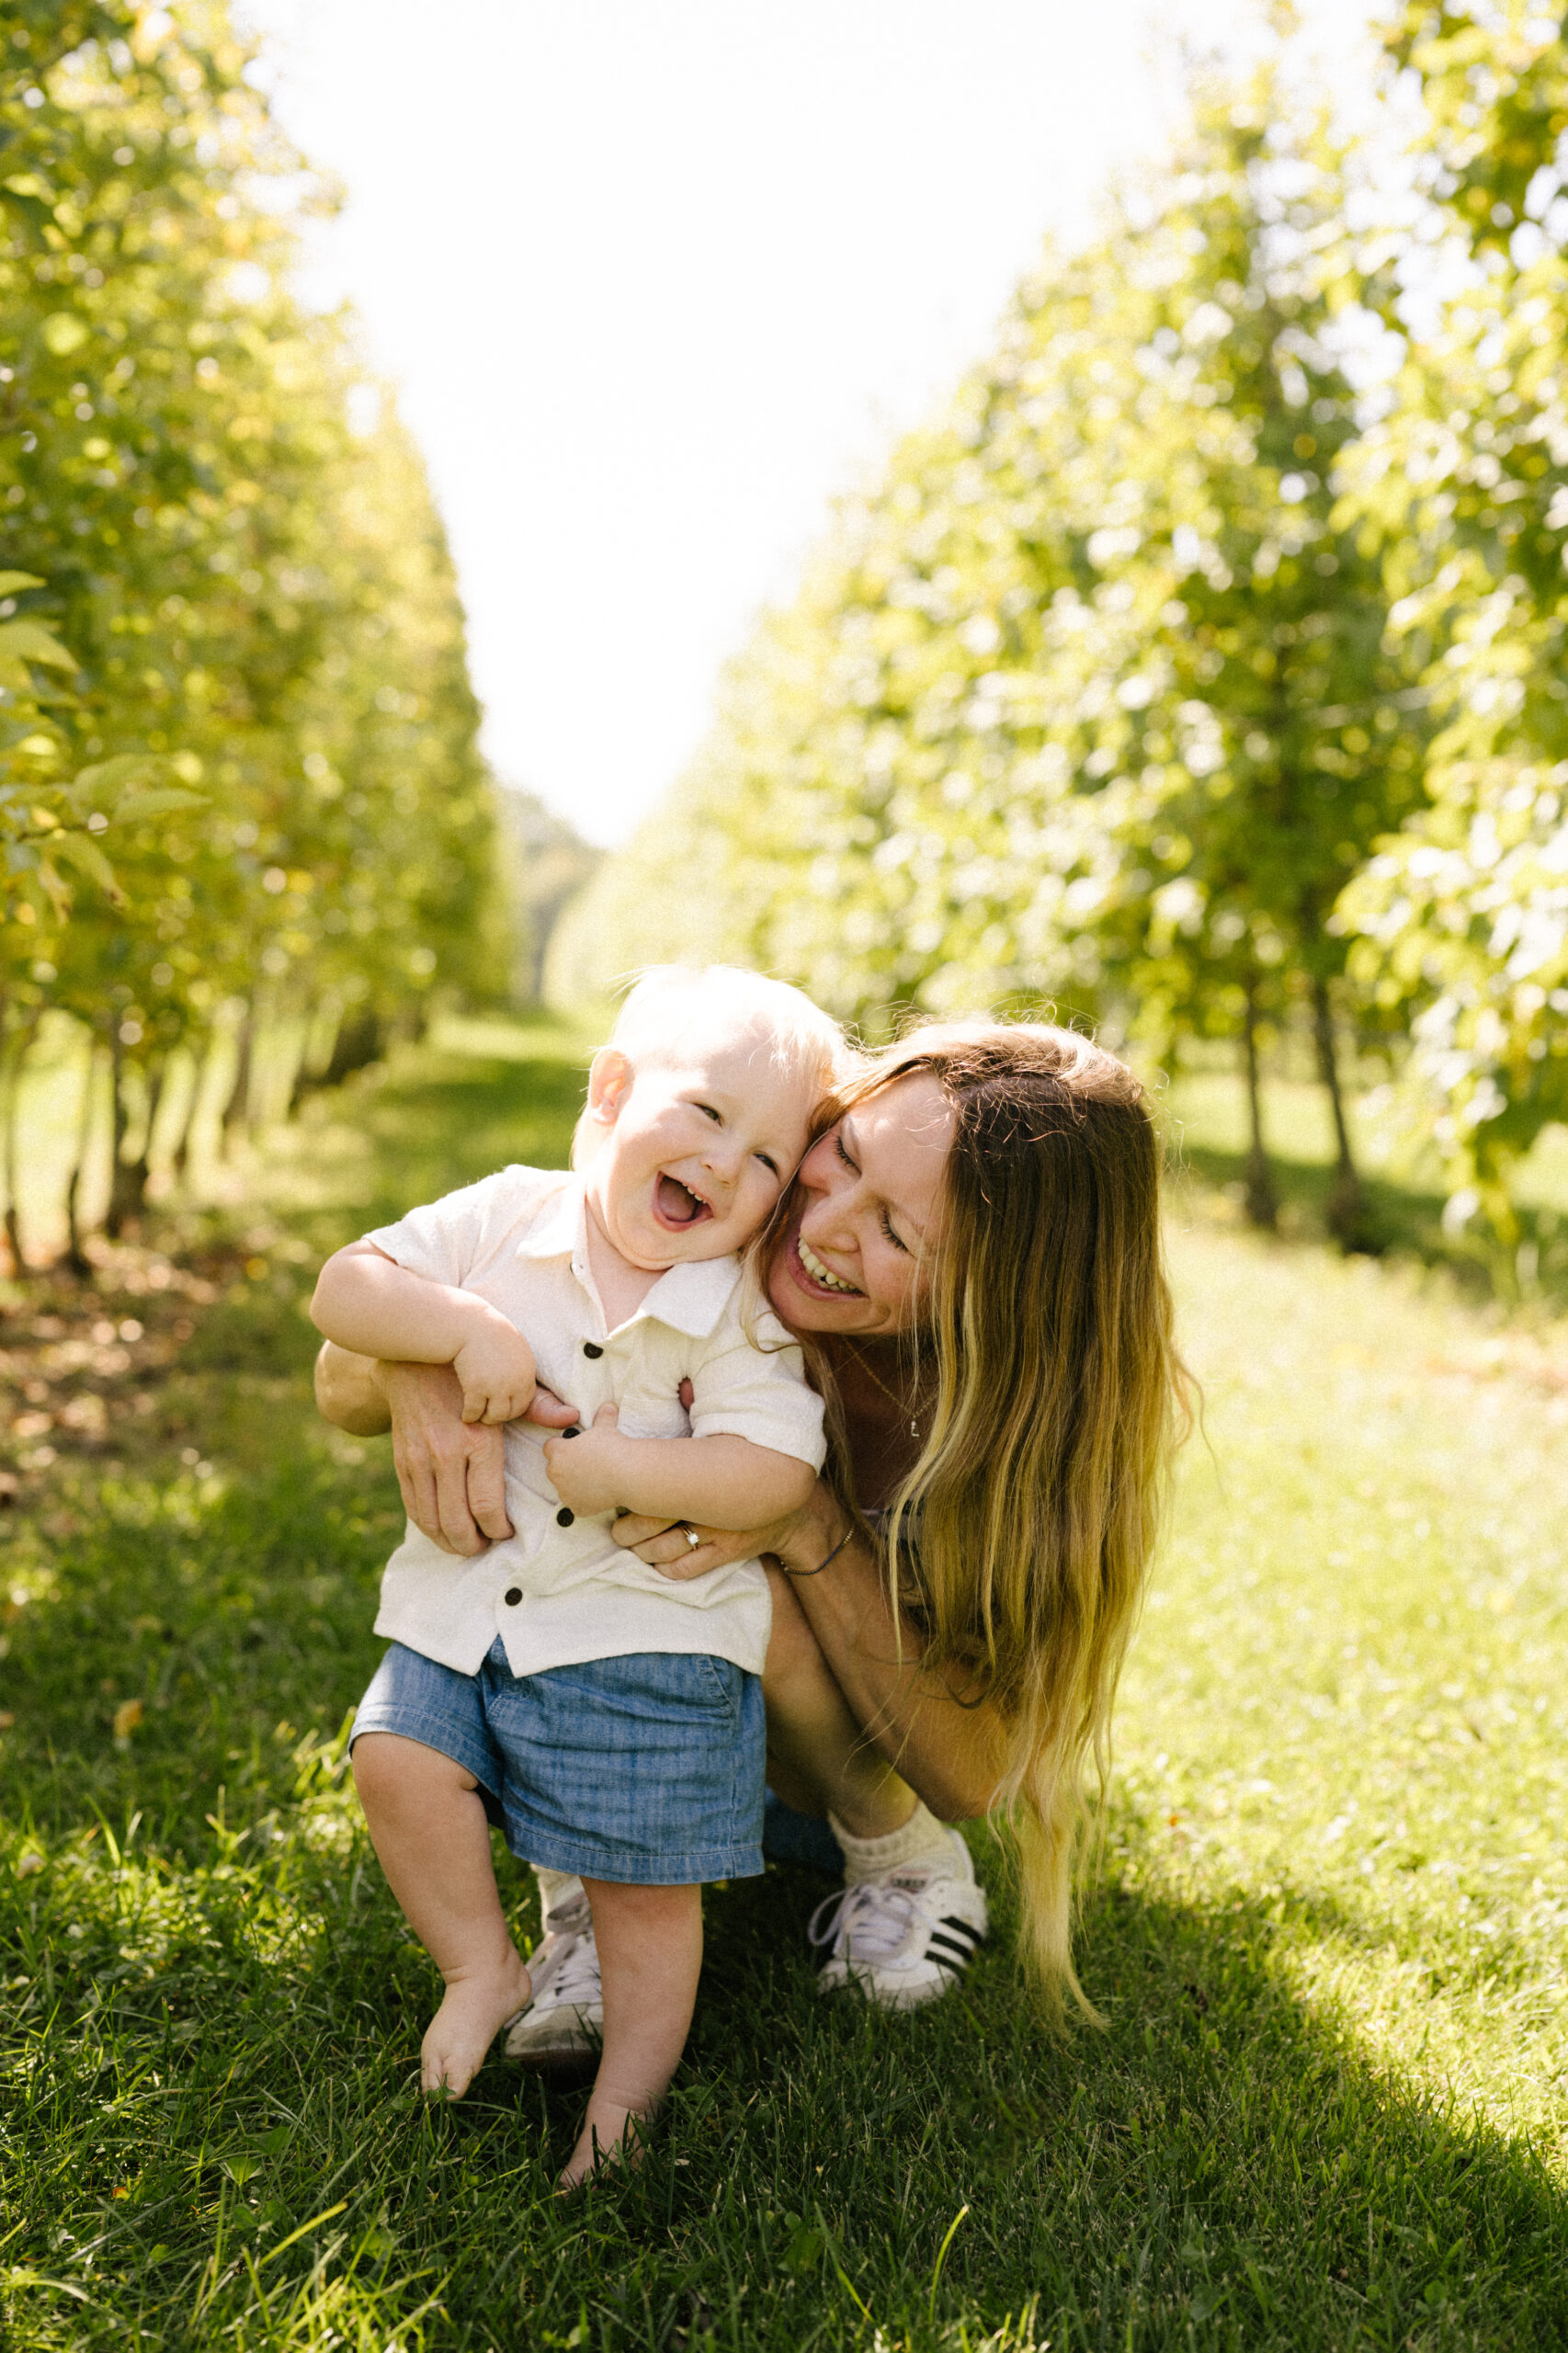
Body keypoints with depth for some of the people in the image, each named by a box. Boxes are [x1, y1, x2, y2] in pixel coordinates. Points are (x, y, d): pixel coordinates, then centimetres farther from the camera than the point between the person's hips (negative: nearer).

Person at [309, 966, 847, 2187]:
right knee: (398, 1757, -13)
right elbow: (345, 1286, -8)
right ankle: (484, 1967, 14)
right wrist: (466, 1326, -24)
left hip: (649, 1634, -2)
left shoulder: (735, 1315, -8)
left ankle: (627, 2099, 26)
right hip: (468, 1600, 3)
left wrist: (624, 1468, -24)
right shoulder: (505, 1219, -4)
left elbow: (777, 1466, -16)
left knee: (646, 1888, 4)